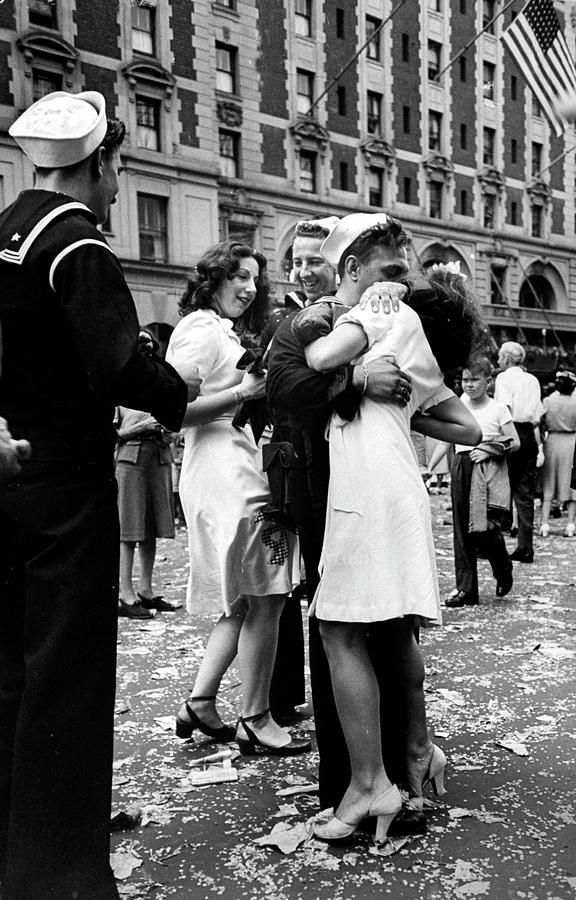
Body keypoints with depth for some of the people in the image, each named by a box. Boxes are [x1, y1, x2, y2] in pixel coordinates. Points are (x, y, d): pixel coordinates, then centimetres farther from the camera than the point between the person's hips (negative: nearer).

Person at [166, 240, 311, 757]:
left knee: (244, 602, 14)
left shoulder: (228, 333, 24)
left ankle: (201, 703, 21)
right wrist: (242, 392, -17)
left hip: (243, 474, 11)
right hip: (226, 476, -11)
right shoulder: (201, 332, -8)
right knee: (264, 600, -5)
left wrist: (260, 386, 9)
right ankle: (255, 720, 7)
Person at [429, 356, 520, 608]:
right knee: (462, 530, 3)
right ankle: (466, 589, 10)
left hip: (488, 471, -4)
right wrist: (428, 467, 5)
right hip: (461, 467, 4)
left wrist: (489, 450, -13)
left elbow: (515, 443, 1)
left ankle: (503, 572, 18)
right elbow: (446, 440, 13)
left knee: (486, 528, -12)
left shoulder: (498, 409, 1)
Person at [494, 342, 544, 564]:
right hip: (529, 436, 6)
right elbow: (537, 417, 15)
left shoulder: (504, 377, -2)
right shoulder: (533, 380, 16)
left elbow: (505, 409, -16)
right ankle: (526, 548, 8)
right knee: (525, 493, 8)